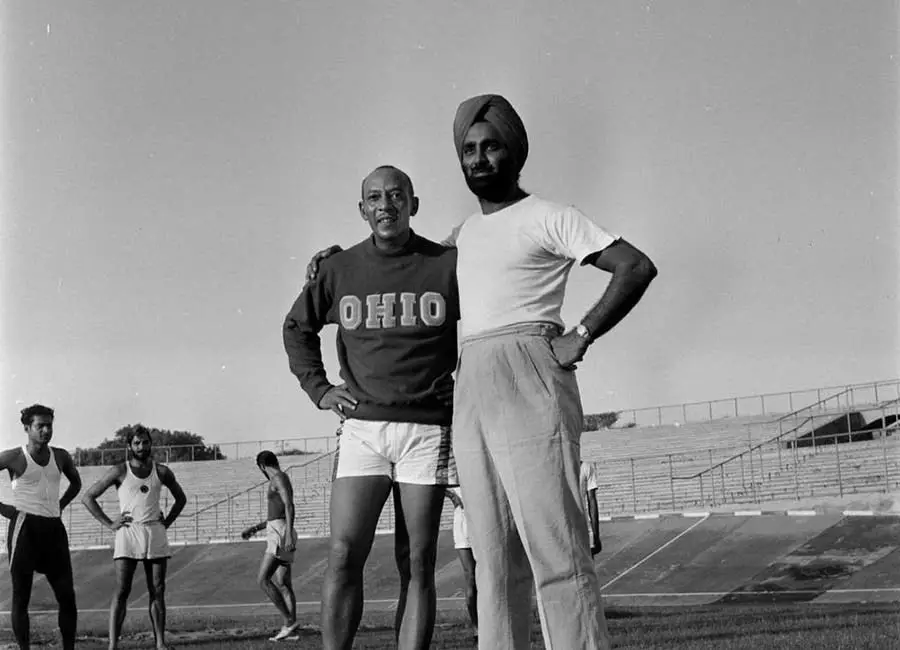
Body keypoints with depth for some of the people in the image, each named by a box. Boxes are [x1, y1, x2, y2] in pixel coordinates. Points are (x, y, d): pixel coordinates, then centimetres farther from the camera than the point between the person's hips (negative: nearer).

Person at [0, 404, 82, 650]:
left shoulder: (60, 456, 9)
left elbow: (76, 482, 27)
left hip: (54, 528, 5)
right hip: (25, 527, -5)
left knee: (67, 595, 1)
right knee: (21, 595, -1)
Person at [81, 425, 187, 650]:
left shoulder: (162, 472, 9)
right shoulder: (120, 471, 0)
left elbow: (180, 498, 24)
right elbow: (88, 497, 2)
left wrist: (167, 522, 11)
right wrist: (109, 524, -3)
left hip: (155, 533, 3)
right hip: (128, 532, -3)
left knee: (157, 592, 3)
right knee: (122, 591, -9)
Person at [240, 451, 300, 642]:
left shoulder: (279, 478, -10)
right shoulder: (281, 481, 22)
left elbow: (290, 506, -22)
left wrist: (288, 534, -30)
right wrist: (255, 528, 31)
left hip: (280, 535, -10)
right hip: (278, 534, 10)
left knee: (263, 580, -14)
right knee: (282, 584, 7)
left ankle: (289, 620, -14)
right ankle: (290, 627, 3)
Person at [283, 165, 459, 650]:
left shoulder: (448, 265, 0)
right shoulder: (340, 270, 6)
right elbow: (297, 327, 22)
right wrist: (318, 388, 11)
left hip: (427, 427, -1)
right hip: (362, 425, 1)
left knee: (417, 564, 1)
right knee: (343, 556, -9)